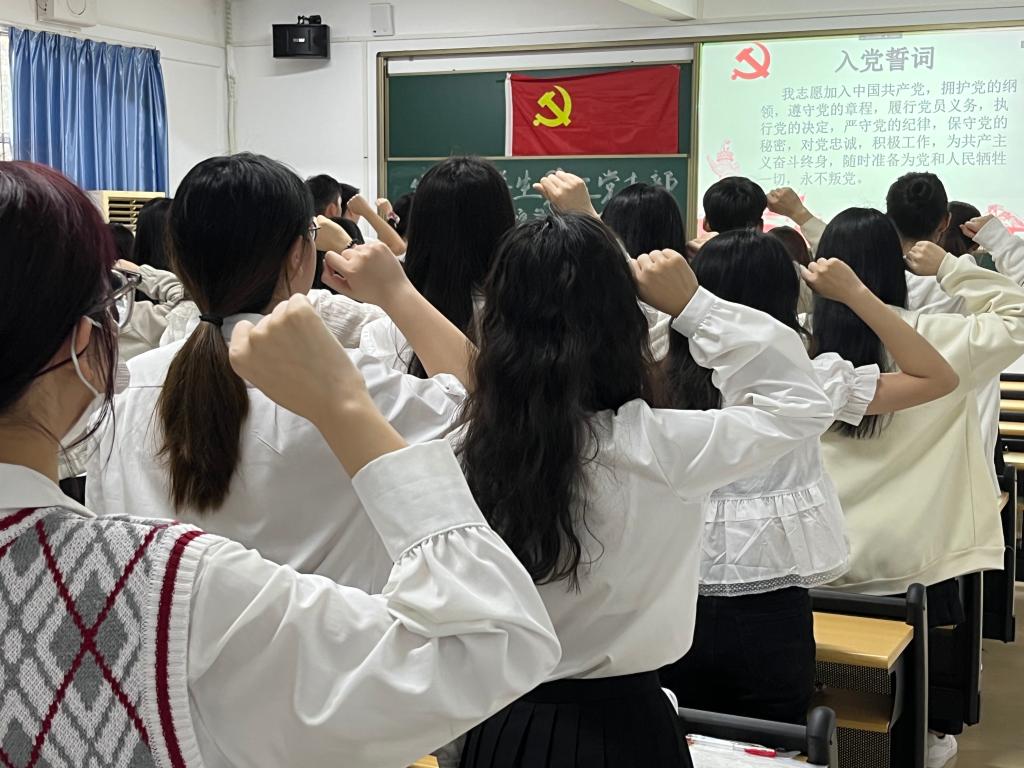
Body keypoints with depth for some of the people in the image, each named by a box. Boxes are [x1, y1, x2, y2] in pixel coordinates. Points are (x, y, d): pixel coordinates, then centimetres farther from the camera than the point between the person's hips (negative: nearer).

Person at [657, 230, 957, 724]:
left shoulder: (664, 376, -8)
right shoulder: (801, 380, -12)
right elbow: (938, 378, -4)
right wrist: (853, 293, -5)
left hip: (680, 606, 3)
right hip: (770, 614, -3)